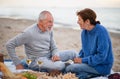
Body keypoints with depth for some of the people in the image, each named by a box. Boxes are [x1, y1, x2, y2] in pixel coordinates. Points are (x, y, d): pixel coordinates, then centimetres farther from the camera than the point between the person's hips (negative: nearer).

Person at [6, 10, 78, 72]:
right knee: (60, 66, -30)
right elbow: (9, 45, -15)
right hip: (37, 60, -7)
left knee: (72, 53, -4)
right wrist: (18, 63, -14)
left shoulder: (49, 30, 2)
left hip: (49, 56, 7)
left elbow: (54, 48, 9)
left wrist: (56, 55, -16)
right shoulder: (29, 33, -18)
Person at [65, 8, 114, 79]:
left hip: (102, 66, -9)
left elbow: (101, 56, -23)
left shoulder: (101, 32, -20)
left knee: (69, 69, -19)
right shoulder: (84, 32, 5)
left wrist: (83, 60, -19)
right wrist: (79, 58, -5)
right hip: (90, 62, 9)